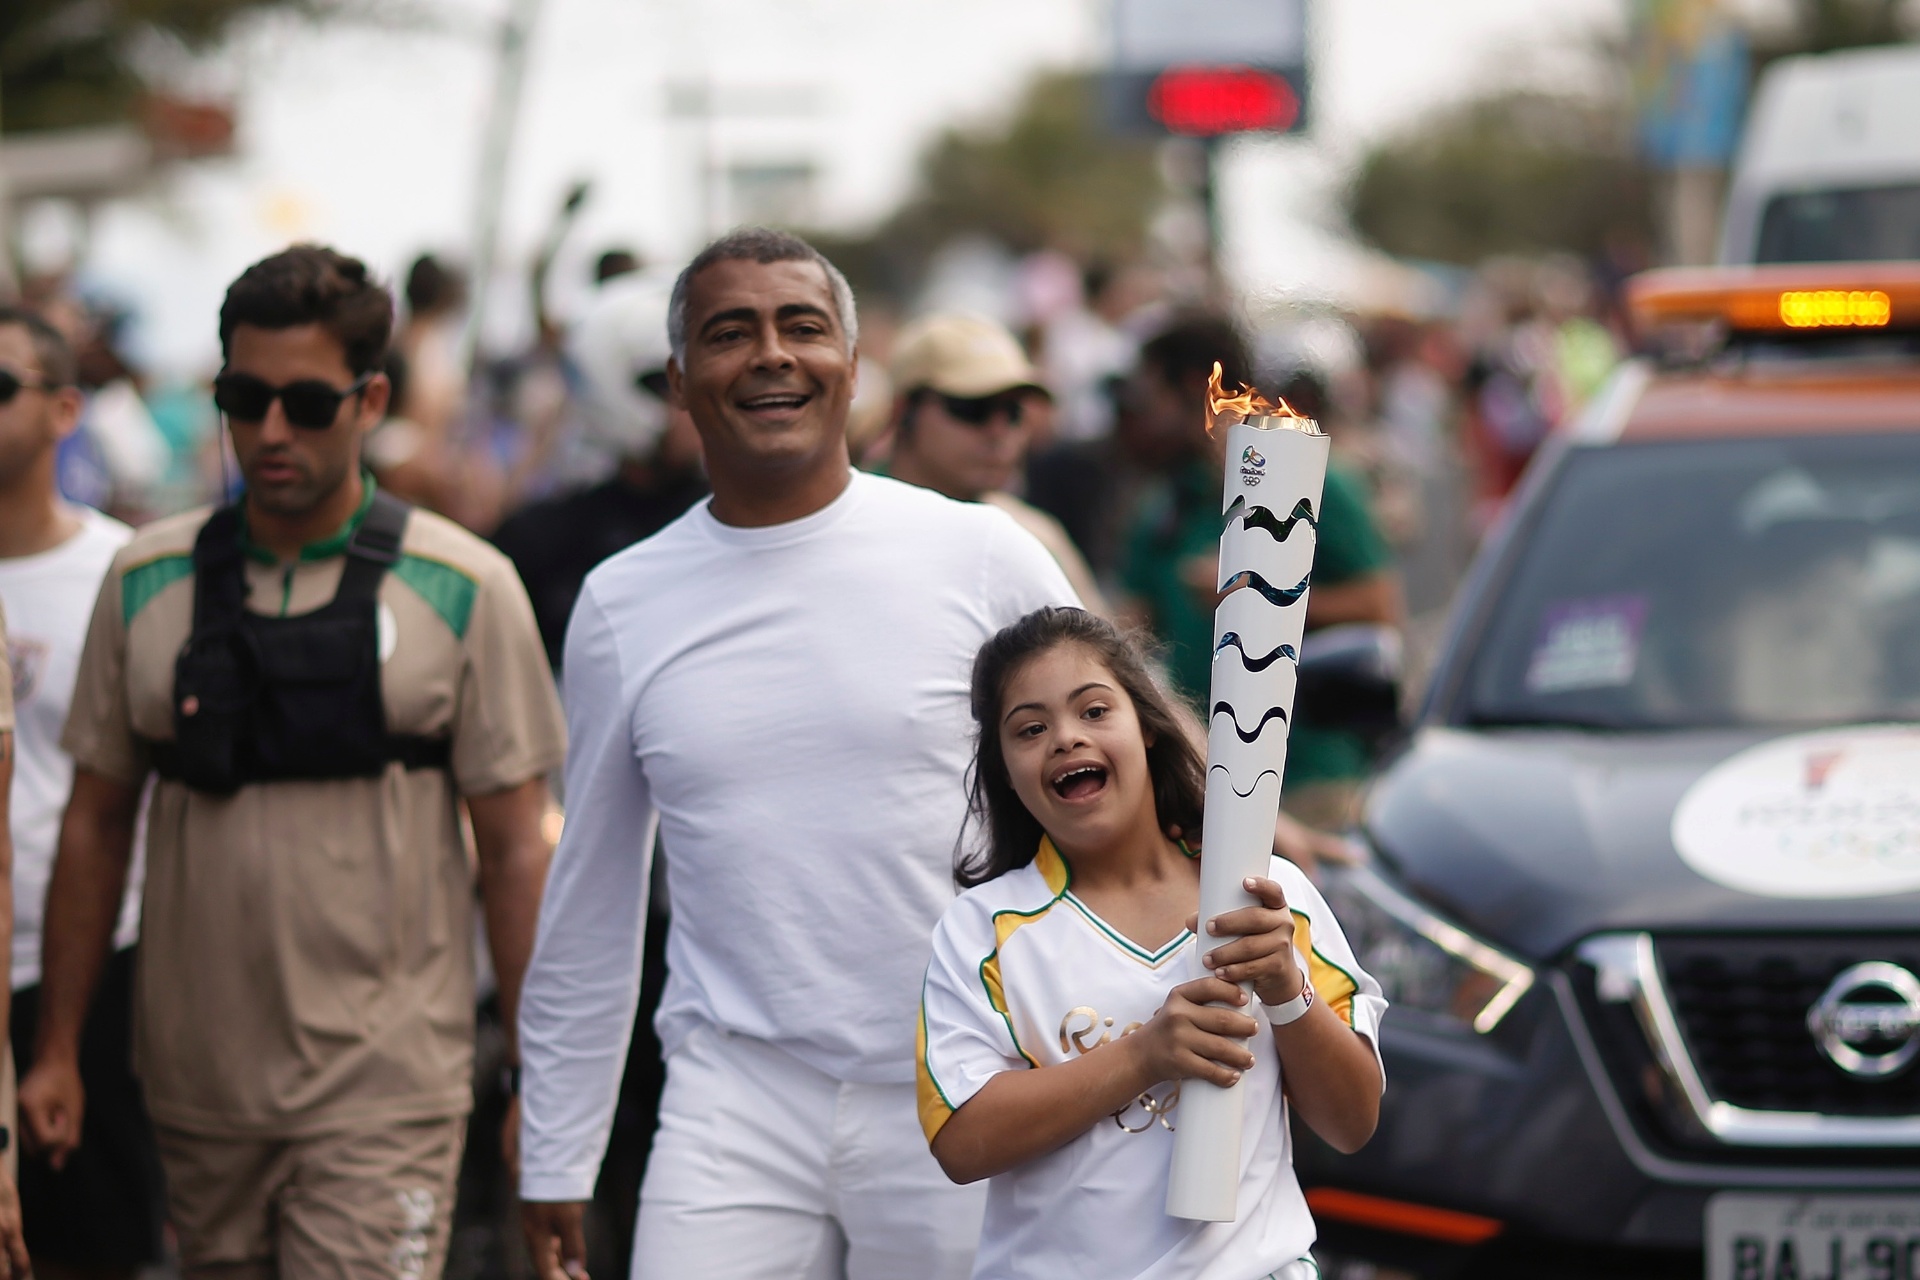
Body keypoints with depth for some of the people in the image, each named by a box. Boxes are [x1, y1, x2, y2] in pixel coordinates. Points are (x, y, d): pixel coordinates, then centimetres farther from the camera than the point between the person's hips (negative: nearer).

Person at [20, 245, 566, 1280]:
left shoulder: (463, 590, -1)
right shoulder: (145, 583, 6)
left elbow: (513, 850, 0)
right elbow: (97, 820, 12)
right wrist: (57, 1049, 9)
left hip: (383, 1091, -3)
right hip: (197, 1081, 3)